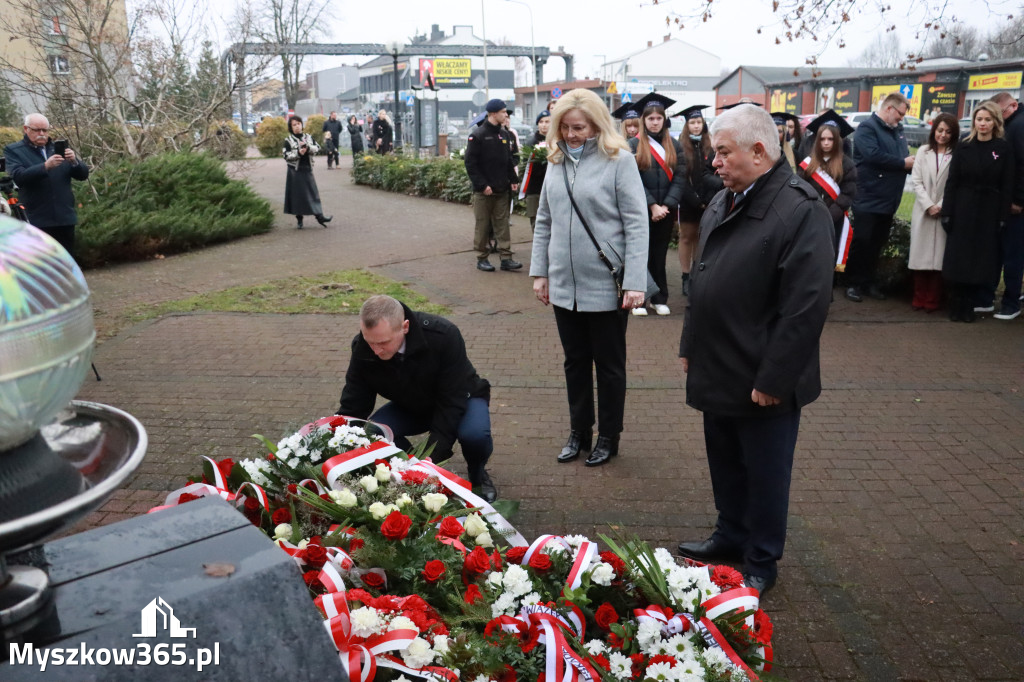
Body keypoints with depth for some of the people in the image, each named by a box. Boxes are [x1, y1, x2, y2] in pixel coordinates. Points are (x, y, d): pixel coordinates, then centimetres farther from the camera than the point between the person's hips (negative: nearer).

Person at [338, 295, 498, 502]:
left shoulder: (444, 335, -35)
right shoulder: (362, 349, -24)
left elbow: (452, 401, -32)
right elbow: (352, 409, -18)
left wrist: (432, 458, -37)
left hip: (461, 400, -3)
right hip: (410, 407, 3)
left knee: (474, 434, -36)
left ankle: (478, 475, 0)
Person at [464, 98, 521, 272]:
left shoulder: (504, 134, 11)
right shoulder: (477, 135, -8)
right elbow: (471, 163, -10)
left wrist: (513, 180, 5)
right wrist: (482, 185, -15)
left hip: (502, 190, 5)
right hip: (483, 191, -5)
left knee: (503, 224, 5)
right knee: (483, 226, 3)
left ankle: (506, 258, 7)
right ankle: (482, 258, 12)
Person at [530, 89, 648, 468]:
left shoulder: (619, 160, -8)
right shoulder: (556, 160, 7)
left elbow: (636, 225, -11)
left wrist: (635, 283, -17)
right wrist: (539, 272, 9)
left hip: (605, 286, -5)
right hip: (563, 284, 5)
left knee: (609, 364, 9)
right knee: (575, 361, 15)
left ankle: (608, 437, 24)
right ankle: (579, 432, 30)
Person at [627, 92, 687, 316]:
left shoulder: (674, 145, 8)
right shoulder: (634, 145, -1)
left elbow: (680, 178, 1)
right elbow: (634, 180, -8)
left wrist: (666, 205, -11)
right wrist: (652, 205, -14)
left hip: (666, 209, 3)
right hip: (641, 210, -3)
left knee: (659, 255, 9)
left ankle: (659, 298, 16)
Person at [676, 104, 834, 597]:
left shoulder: (800, 210, -18)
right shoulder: (723, 203, 9)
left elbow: (806, 306, -22)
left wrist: (773, 379, -20)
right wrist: (690, 347, 14)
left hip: (762, 381, -8)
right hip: (717, 371, 8)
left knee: (764, 474, 10)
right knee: (725, 464, 22)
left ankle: (761, 562, 28)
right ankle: (731, 537, 42)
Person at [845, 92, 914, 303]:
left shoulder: (897, 131, 18)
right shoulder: (867, 128, -8)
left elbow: (906, 156, 17)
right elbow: (873, 155, -23)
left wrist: (913, 163, -7)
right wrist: (903, 163, -15)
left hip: (889, 199, 8)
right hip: (869, 198, -8)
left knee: (878, 243, 11)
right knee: (862, 241, -3)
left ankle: (868, 282, 20)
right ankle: (853, 284, 7)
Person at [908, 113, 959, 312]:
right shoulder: (923, 151, 8)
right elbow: (916, 181, 3)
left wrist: (941, 206, -13)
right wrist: (928, 205, -8)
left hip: (946, 213, -2)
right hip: (923, 211, 2)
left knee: (939, 257, 0)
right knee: (920, 255, 3)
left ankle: (933, 300, 7)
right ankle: (919, 297, 11)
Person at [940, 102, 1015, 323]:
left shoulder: (1004, 148, -1)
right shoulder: (964, 147, 3)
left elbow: (1007, 186, -2)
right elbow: (951, 183, 1)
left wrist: (1003, 218, -7)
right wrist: (947, 213, -6)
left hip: (989, 213, -1)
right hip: (963, 211, 1)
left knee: (981, 261, 3)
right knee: (957, 260, 1)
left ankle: (969, 306, 13)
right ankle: (957, 306, 12)